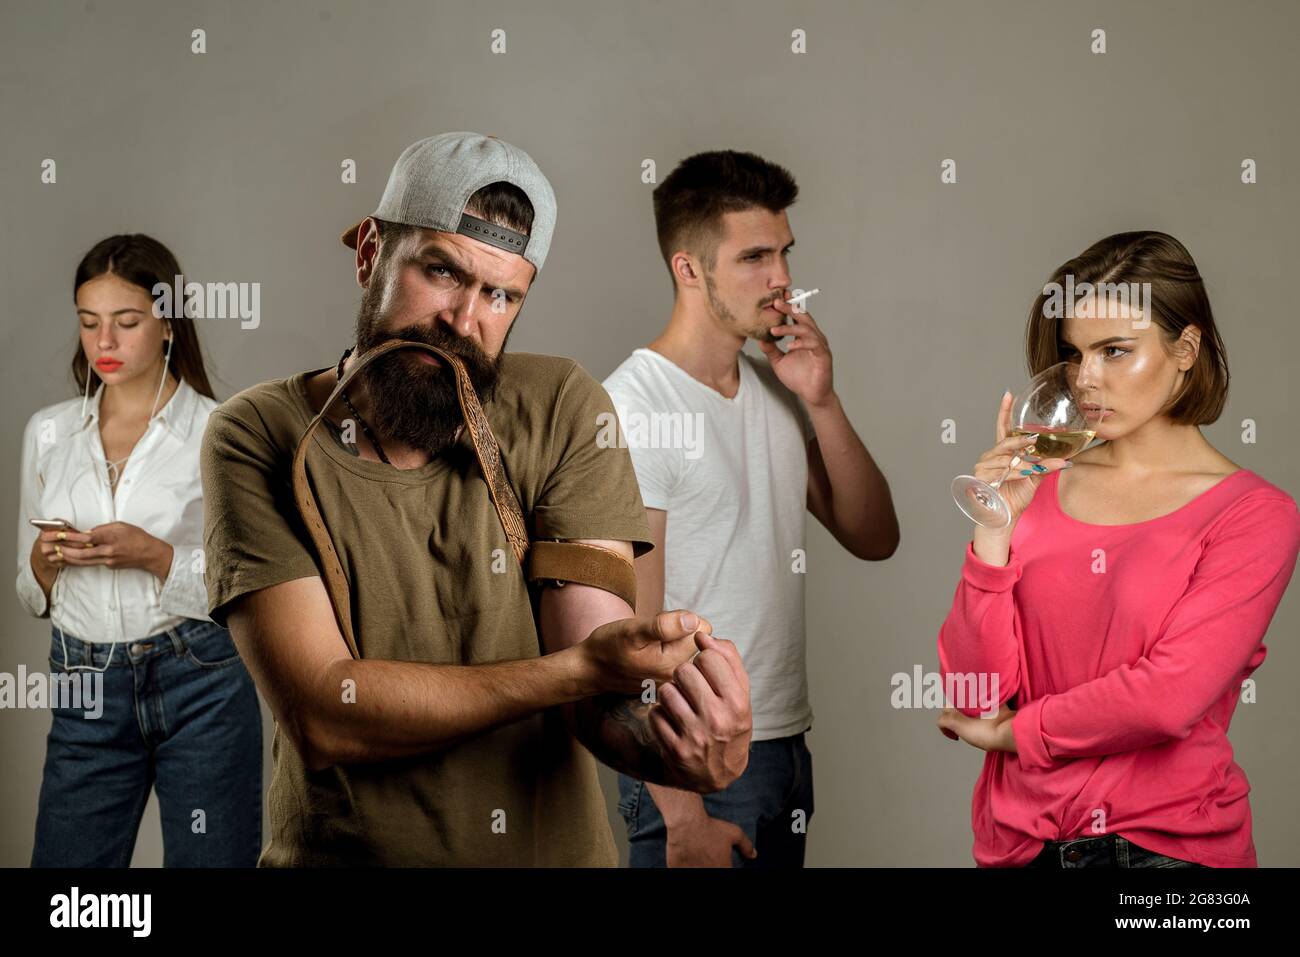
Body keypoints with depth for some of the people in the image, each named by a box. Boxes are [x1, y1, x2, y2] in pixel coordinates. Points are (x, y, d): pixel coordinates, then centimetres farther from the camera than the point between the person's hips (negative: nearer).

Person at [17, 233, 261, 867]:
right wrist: (45, 560, -8)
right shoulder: (48, 431, 8)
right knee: (67, 861, 7)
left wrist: (155, 556, -19)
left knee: (209, 860, 7)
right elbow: (33, 596, 14)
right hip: (87, 694, 3)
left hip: (201, 683, -3)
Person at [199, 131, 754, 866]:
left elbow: (604, 686, -9)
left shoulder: (562, 411, -4)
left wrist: (666, 738, -31)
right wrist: (580, 667, -25)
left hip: (558, 847, 1)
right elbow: (321, 716, -16)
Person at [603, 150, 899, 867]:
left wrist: (821, 402, -6)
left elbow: (873, 539, 6)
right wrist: (680, 814, -20)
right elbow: (628, 632, -18)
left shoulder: (775, 388, 8)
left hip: (786, 746, 8)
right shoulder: (633, 405, -15)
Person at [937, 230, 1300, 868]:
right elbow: (973, 691, -5)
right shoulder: (1039, 487, 1)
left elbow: (1168, 697, -19)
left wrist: (1006, 734, -8)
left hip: (1169, 841, -3)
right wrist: (996, 526, -15)